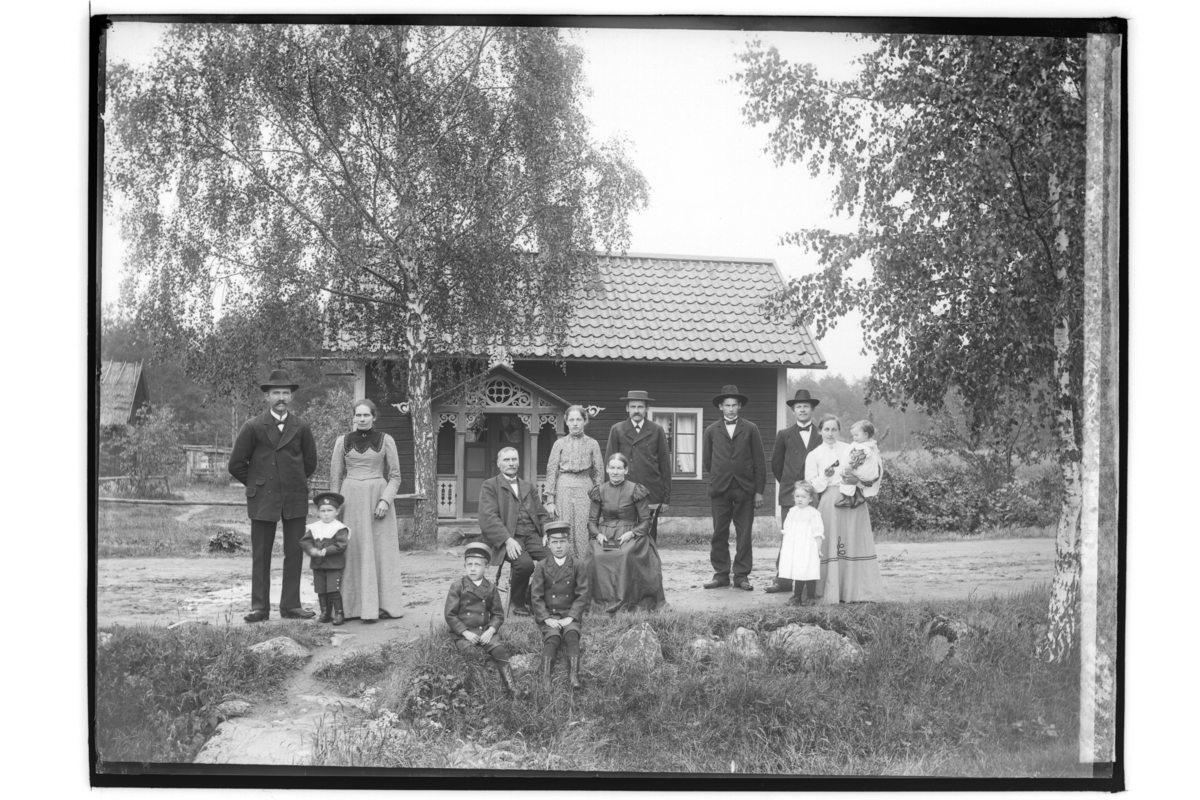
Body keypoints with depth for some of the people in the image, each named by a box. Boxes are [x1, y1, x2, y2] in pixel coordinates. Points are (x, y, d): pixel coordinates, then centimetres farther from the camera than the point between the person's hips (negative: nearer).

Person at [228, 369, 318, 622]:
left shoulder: (301, 427, 5)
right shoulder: (253, 427, -1)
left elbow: (310, 463, 17)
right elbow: (236, 464, 4)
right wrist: (256, 485, 7)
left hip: (295, 499, 2)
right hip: (263, 500, -2)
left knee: (295, 553, 3)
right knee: (261, 555, 1)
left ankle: (290, 604, 11)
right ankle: (260, 607, 6)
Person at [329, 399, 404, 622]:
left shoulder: (385, 440, 3)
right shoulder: (343, 441, 7)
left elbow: (395, 476, 4)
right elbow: (335, 477, 12)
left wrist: (385, 500, -10)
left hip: (378, 497, -1)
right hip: (351, 499, 1)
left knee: (382, 550, -1)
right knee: (355, 551, 0)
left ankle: (386, 605, 3)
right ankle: (355, 606, 3)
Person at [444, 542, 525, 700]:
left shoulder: (490, 588, 9)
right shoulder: (457, 587, 0)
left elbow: (498, 614, 11)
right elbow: (450, 615, -2)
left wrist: (491, 631, -8)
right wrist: (466, 633, -12)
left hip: (486, 631, 2)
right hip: (463, 632, -2)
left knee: (499, 650, -21)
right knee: (469, 652, -29)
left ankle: (510, 687, -20)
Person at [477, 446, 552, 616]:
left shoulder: (529, 487, 25)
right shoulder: (490, 486, 7)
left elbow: (542, 514, 20)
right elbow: (488, 517, -7)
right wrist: (508, 540, -21)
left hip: (532, 536, 5)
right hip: (506, 538, -5)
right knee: (524, 563, -34)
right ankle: (517, 602, -6)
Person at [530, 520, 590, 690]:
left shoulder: (579, 565, 4)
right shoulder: (541, 567, 4)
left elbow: (583, 595, -1)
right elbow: (536, 597, 1)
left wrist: (570, 617, -12)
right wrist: (547, 619, -12)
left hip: (571, 616, 0)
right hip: (548, 615, 0)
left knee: (572, 634, -30)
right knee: (552, 637, -28)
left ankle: (574, 676, -40)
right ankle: (545, 679, -40)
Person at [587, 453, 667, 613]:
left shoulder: (636, 491, 2)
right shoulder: (600, 491, 10)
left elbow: (645, 521, 3)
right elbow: (592, 520, 13)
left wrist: (632, 533, -15)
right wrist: (597, 534, -8)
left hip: (630, 535, -2)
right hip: (605, 536, 2)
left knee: (625, 555, -35)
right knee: (598, 556, -31)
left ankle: (623, 601, -29)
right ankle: (604, 600, -27)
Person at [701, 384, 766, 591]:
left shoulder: (750, 429, 5)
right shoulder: (711, 431, 8)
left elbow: (759, 462, 4)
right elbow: (708, 461, 16)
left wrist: (759, 491, 0)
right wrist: (716, 479, 12)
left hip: (745, 489, -1)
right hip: (720, 489, 1)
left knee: (744, 534, 0)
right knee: (719, 534, 1)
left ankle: (742, 575, 5)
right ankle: (721, 574, 8)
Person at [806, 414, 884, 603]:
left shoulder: (850, 450, 11)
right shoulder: (814, 456, 9)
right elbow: (812, 486, 2)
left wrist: (857, 479, -10)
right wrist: (825, 476, -16)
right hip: (830, 503, -1)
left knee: (854, 544, -2)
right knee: (831, 546, -7)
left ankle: (852, 592, 2)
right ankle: (832, 593, -2)